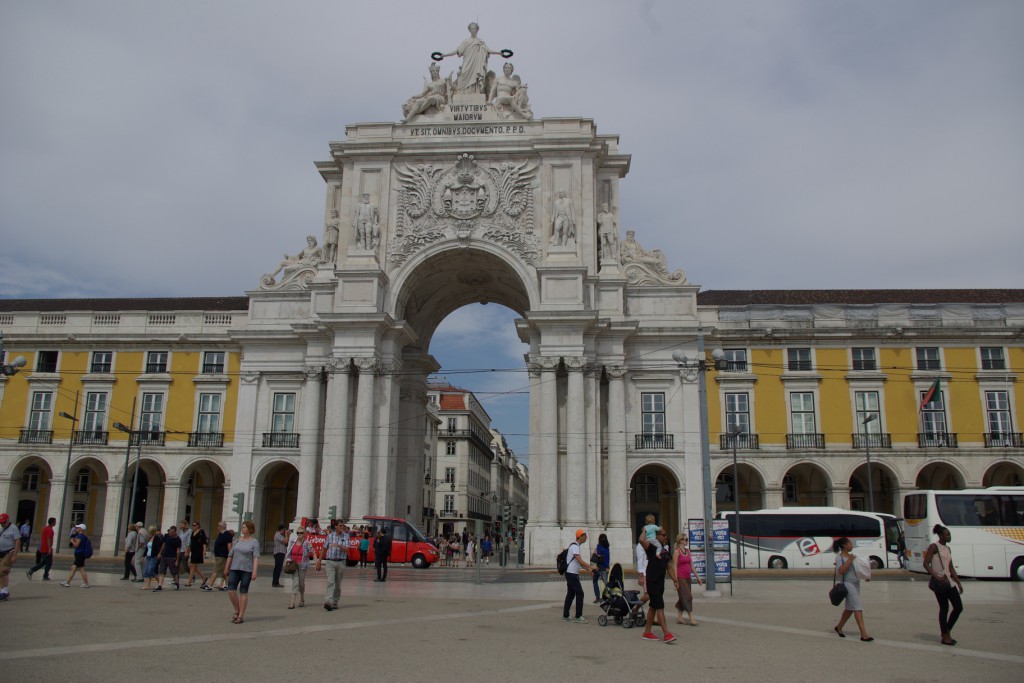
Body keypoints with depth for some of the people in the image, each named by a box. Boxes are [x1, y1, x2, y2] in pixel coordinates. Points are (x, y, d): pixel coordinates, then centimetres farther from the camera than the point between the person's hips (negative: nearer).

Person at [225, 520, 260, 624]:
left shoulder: (254, 542, -3)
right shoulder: (237, 540, 10)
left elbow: (256, 557, -11)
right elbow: (230, 555, 15)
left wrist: (254, 571, -19)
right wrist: (226, 568, 15)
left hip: (247, 570, -4)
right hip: (234, 569, 4)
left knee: (243, 592, 0)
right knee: (231, 590, -4)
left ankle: (241, 616, 7)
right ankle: (237, 611, 17)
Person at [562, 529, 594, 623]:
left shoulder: (575, 546, 17)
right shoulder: (575, 546, -16)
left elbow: (578, 562, 20)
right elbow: (580, 561, -23)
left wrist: (588, 569, 11)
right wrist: (591, 567, -20)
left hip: (572, 574, 10)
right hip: (572, 573, -10)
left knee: (571, 594, 12)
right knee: (579, 593, -8)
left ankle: (565, 616, 16)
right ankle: (578, 617, -4)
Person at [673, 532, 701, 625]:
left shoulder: (688, 551, 12)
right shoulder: (676, 552, -9)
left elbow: (691, 565, 16)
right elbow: (675, 566, -12)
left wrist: (697, 576, 14)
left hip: (687, 578, 7)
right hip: (680, 578, -7)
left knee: (683, 598, 10)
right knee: (687, 597, -8)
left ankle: (679, 617, 19)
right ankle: (691, 618, -5)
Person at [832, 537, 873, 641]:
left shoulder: (852, 556, 15)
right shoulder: (839, 557, -9)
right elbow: (840, 571, -21)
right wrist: (850, 560, -20)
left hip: (856, 583, 9)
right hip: (848, 583, -9)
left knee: (849, 608, 15)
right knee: (857, 607, -15)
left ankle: (839, 627, 32)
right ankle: (863, 634, -18)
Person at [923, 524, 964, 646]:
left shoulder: (947, 548, 16)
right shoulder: (934, 547, -7)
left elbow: (951, 568, 21)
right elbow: (926, 564, -13)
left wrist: (959, 583, 17)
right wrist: (936, 577, -24)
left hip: (948, 582, 8)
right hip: (939, 582, -8)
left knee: (959, 607, 5)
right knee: (944, 608, -4)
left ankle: (947, 632, 19)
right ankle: (945, 636, 7)